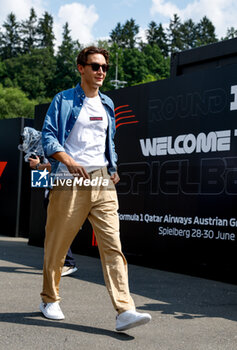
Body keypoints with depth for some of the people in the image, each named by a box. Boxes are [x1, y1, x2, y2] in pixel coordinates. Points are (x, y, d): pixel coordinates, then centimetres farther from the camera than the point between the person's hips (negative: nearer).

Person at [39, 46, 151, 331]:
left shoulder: (107, 104, 18)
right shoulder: (63, 100, 2)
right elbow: (48, 137, -6)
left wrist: (113, 169, 15)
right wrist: (70, 162, -22)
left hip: (102, 181, 4)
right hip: (70, 182, -3)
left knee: (112, 244, -8)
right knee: (57, 244, 6)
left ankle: (124, 310, -13)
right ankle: (50, 300, 27)